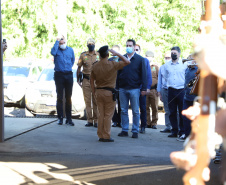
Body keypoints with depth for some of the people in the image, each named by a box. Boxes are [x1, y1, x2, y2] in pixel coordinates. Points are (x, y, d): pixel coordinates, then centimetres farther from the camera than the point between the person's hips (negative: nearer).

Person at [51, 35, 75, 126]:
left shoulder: (70, 50, 10)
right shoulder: (56, 49, 0)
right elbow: (53, 52, -24)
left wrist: (68, 68, 13)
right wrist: (57, 41, -17)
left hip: (69, 75, 3)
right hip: (59, 75, -2)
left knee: (68, 98, 4)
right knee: (59, 97, 0)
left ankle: (69, 118, 8)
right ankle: (60, 118, 5)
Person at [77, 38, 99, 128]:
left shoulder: (99, 55, 5)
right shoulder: (83, 55, 5)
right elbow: (79, 68, 10)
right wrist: (78, 80, 5)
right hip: (86, 80, 1)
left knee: (96, 101, 0)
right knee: (87, 101, 1)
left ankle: (96, 120, 5)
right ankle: (89, 120, 6)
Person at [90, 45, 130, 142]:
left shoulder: (95, 66, 3)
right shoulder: (112, 65, -11)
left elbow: (92, 80, 9)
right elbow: (127, 62, -5)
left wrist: (94, 92, 17)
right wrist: (117, 54, 2)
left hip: (98, 91, 5)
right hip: (109, 92, -5)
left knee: (101, 114, 11)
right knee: (108, 115, 1)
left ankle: (100, 136, 14)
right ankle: (106, 136, 1)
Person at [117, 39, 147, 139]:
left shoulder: (139, 59, 2)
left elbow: (143, 74, 1)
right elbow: (118, 73, 13)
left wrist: (144, 88, -5)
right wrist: (116, 86, 6)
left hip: (134, 89, -3)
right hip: (122, 89, 3)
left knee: (135, 111, 1)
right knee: (123, 110, 6)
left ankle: (135, 131, 7)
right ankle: (124, 130, 13)